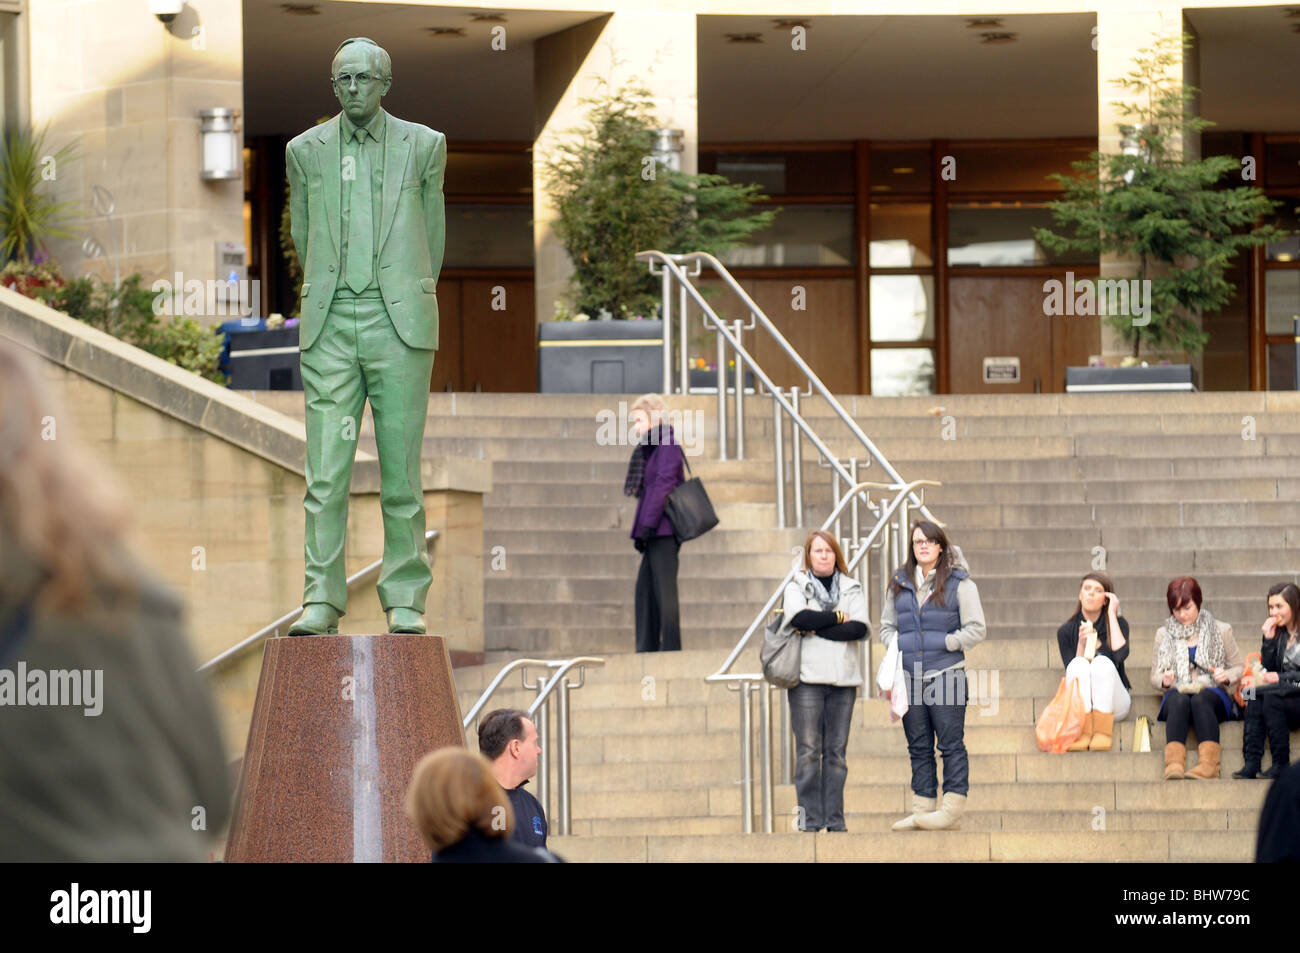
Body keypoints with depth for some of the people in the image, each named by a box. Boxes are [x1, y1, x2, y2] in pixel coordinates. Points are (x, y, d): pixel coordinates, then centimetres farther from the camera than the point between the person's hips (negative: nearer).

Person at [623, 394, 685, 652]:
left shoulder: (667, 445, -9)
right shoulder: (652, 448, 20)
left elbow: (663, 486, -17)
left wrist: (648, 526, -19)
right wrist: (641, 531, 17)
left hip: (663, 528, -10)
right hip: (657, 533, 10)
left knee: (664, 589, -9)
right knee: (645, 588, 10)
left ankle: (670, 647, -8)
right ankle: (648, 648, 13)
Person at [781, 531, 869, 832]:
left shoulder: (852, 589, 14)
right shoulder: (796, 587, 9)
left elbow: (859, 628, -3)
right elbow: (799, 617, -12)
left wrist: (817, 629, -9)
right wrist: (838, 618, -6)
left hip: (843, 679, 2)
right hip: (807, 677, -2)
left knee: (837, 751, 2)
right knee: (809, 750, -6)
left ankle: (835, 819, 4)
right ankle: (810, 819, -4)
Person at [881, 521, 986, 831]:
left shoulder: (959, 584, 0)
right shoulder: (900, 584, 13)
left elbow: (976, 630, -2)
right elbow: (886, 625, 21)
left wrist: (945, 643, -9)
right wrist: (895, 645, 3)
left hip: (946, 674, -5)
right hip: (909, 675, 5)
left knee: (951, 744, -4)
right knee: (919, 747, 8)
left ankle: (952, 811, -4)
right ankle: (923, 809, 12)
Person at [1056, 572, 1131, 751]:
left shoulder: (1119, 623, 5)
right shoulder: (1066, 631, 6)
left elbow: (1121, 653, -16)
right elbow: (1072, 672, -2)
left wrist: (1112, 614, -7)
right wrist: (1082, 643, -15)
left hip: (1113, 702, -1)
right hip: (1080, 705, 1)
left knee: (1102, 662, -28)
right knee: (1079, 664, -27)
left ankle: (1103, 732, -37)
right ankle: (1083, 733, -40)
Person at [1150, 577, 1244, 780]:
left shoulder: (1221, 631, 15)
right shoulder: (1164, 634, 18)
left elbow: (1239, 668, 17)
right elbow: (1154, 677, 17)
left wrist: (1227, 676, -7)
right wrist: (1164, 680, -8)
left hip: (1213, 695, -1)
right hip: (1177, 693, 1)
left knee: (1200, 699, -39)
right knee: (1179, 699, -38)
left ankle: (1209, 764, -57)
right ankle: (1174, 764, -60)